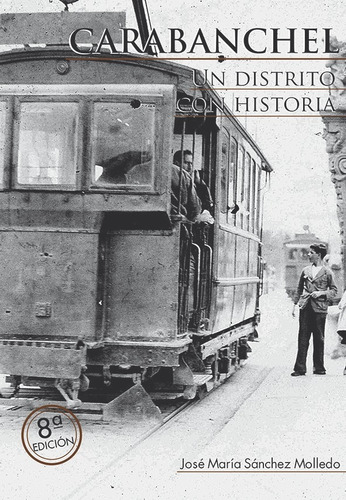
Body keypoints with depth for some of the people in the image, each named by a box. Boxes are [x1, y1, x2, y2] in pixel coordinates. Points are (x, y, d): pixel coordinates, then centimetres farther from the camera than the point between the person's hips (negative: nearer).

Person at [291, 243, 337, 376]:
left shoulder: (327, 272, 2)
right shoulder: (305, 270, 12)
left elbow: (334, 290, 5)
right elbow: (299, 289, 17)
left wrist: (322, 293, -11)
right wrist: (295, 304, 11)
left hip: (319, 308, -2)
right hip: (305, 307, 2)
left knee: (319, 339, 3)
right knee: (303, 338, -1)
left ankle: (319, 368, 13)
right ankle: (300, 368, 0)